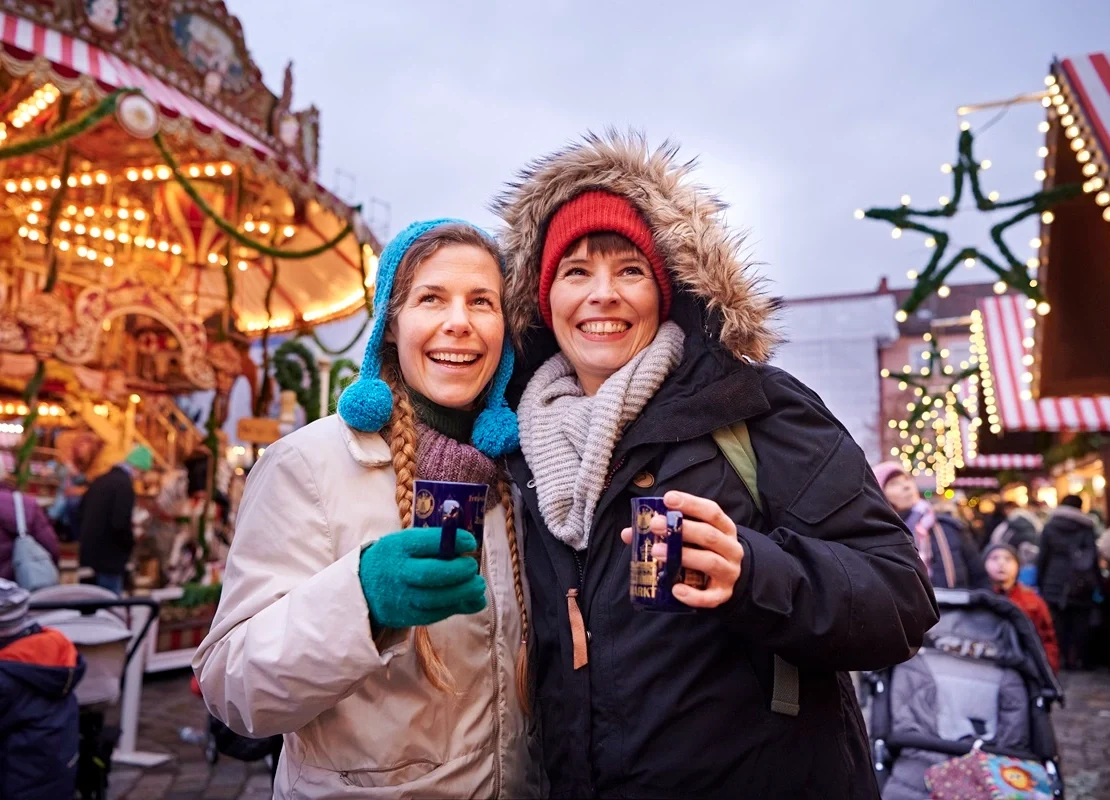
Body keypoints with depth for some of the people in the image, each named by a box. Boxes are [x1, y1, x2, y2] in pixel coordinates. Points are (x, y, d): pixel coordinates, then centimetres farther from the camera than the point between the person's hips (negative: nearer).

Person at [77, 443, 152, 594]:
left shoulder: (101, 480, 9)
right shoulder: (124, 485, -18)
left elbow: (83, 510, 19)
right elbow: (120, 524, -24)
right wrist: (131, 542, -6)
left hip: (89, 554, 9)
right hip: (109, 558, -9)